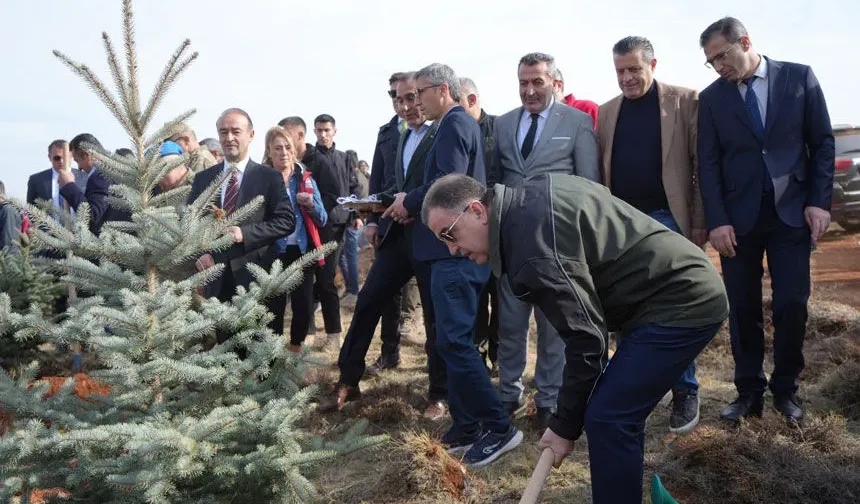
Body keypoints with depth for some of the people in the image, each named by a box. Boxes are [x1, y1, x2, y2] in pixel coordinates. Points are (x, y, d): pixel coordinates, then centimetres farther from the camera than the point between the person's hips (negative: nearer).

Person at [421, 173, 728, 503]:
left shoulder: (532, 243, -25)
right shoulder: (530, 194, 5)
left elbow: (586, 339, -24)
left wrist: (565, 425, -11)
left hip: (681, 302, -10)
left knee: (606, 418, -13)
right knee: (619, 413, 13)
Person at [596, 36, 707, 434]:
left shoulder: (684, 101, -1)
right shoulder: (608, 111, 11)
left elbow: (701, 165, -4)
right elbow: (602, 169, 10)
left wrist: (700, 221, -9)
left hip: (667, 218, -4)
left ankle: (685, 392, 11)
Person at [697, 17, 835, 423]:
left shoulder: (799, 77, 3)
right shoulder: (711, 97, 4)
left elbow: (822, 142, 3)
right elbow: (708, 164, 1)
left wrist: (820, 201, -5)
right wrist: (717, 221, -8)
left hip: (792, 212, -1)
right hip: (738, 217, 1)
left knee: (792, 305, 0)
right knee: (743, 309, 4)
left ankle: (785, 389, 18)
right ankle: (749, 390, 16)